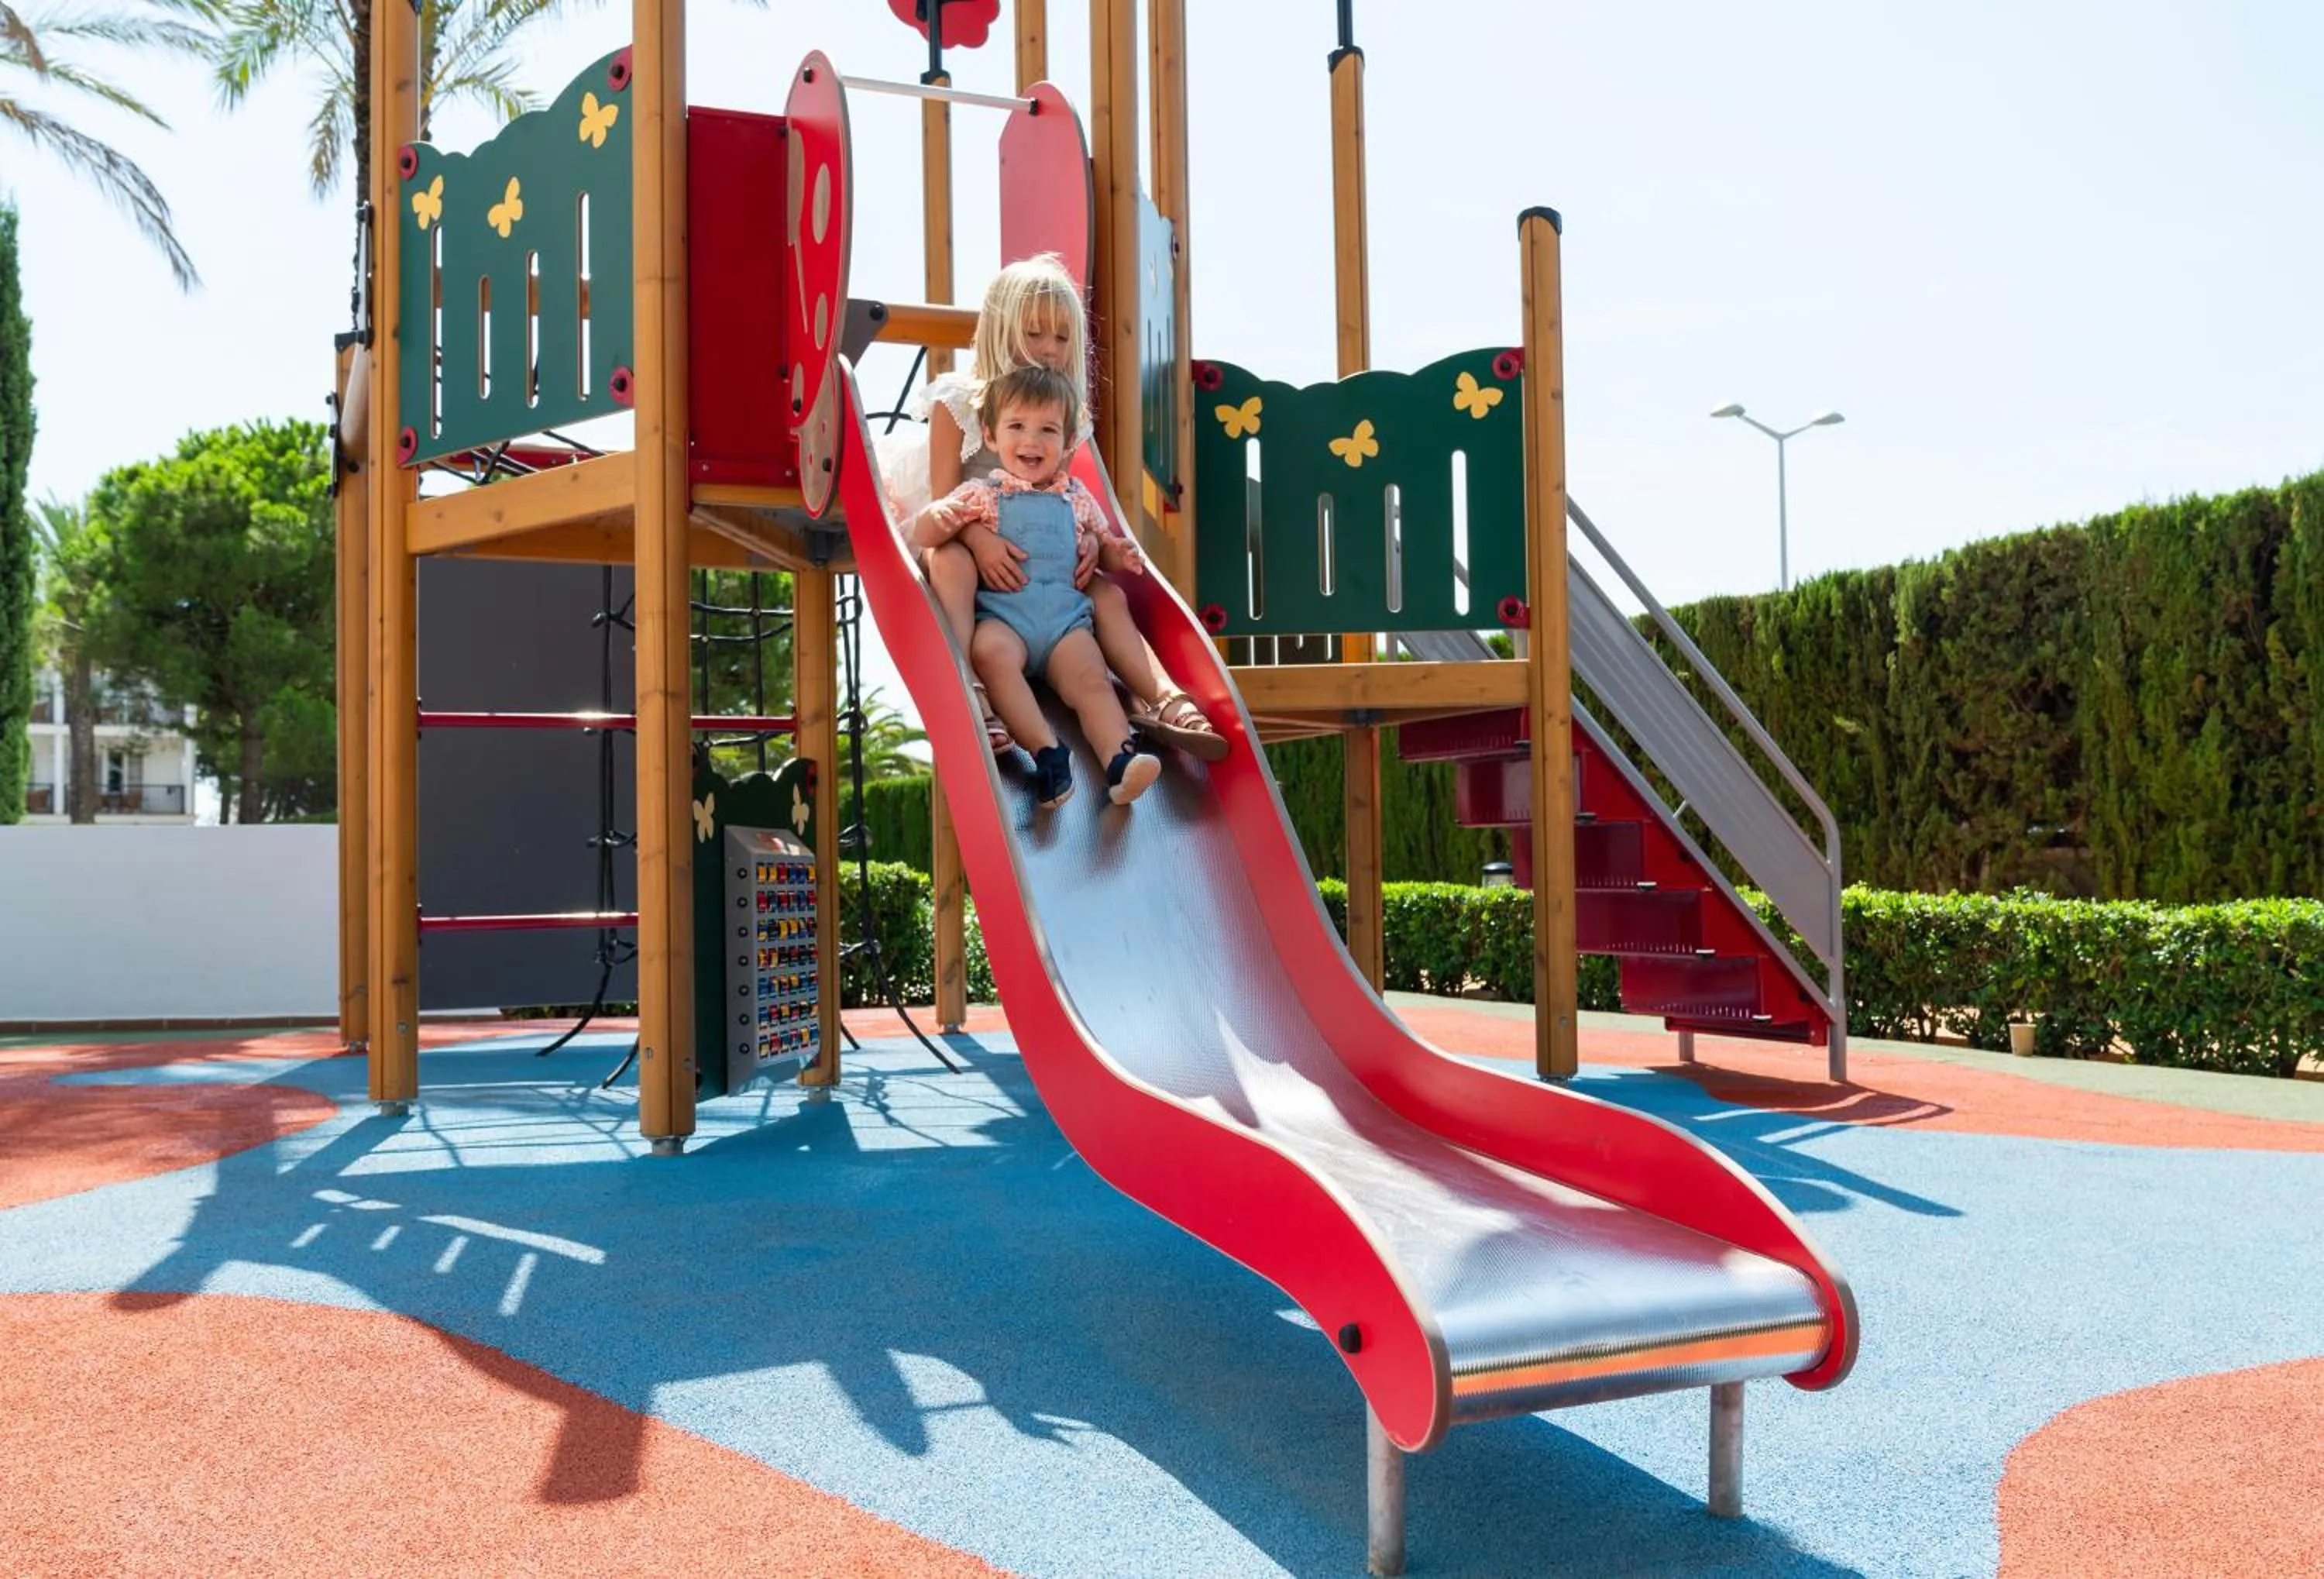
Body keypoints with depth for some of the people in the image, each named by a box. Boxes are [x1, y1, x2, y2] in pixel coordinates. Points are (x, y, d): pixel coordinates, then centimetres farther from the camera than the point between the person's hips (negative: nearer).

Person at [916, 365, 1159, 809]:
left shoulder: (1076, 498, 19)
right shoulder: (981, 493, 10)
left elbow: (1101, 546, 30)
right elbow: (923, 535, 5)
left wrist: (1119, 554, 5)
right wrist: (938, 517, -19)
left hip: (1067, 616, 2)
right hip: (1002, 613, -2)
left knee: (1090, 677, -25)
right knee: (990, 651, -35)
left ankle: (1121, 759, -39)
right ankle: (1045, 749, -40)